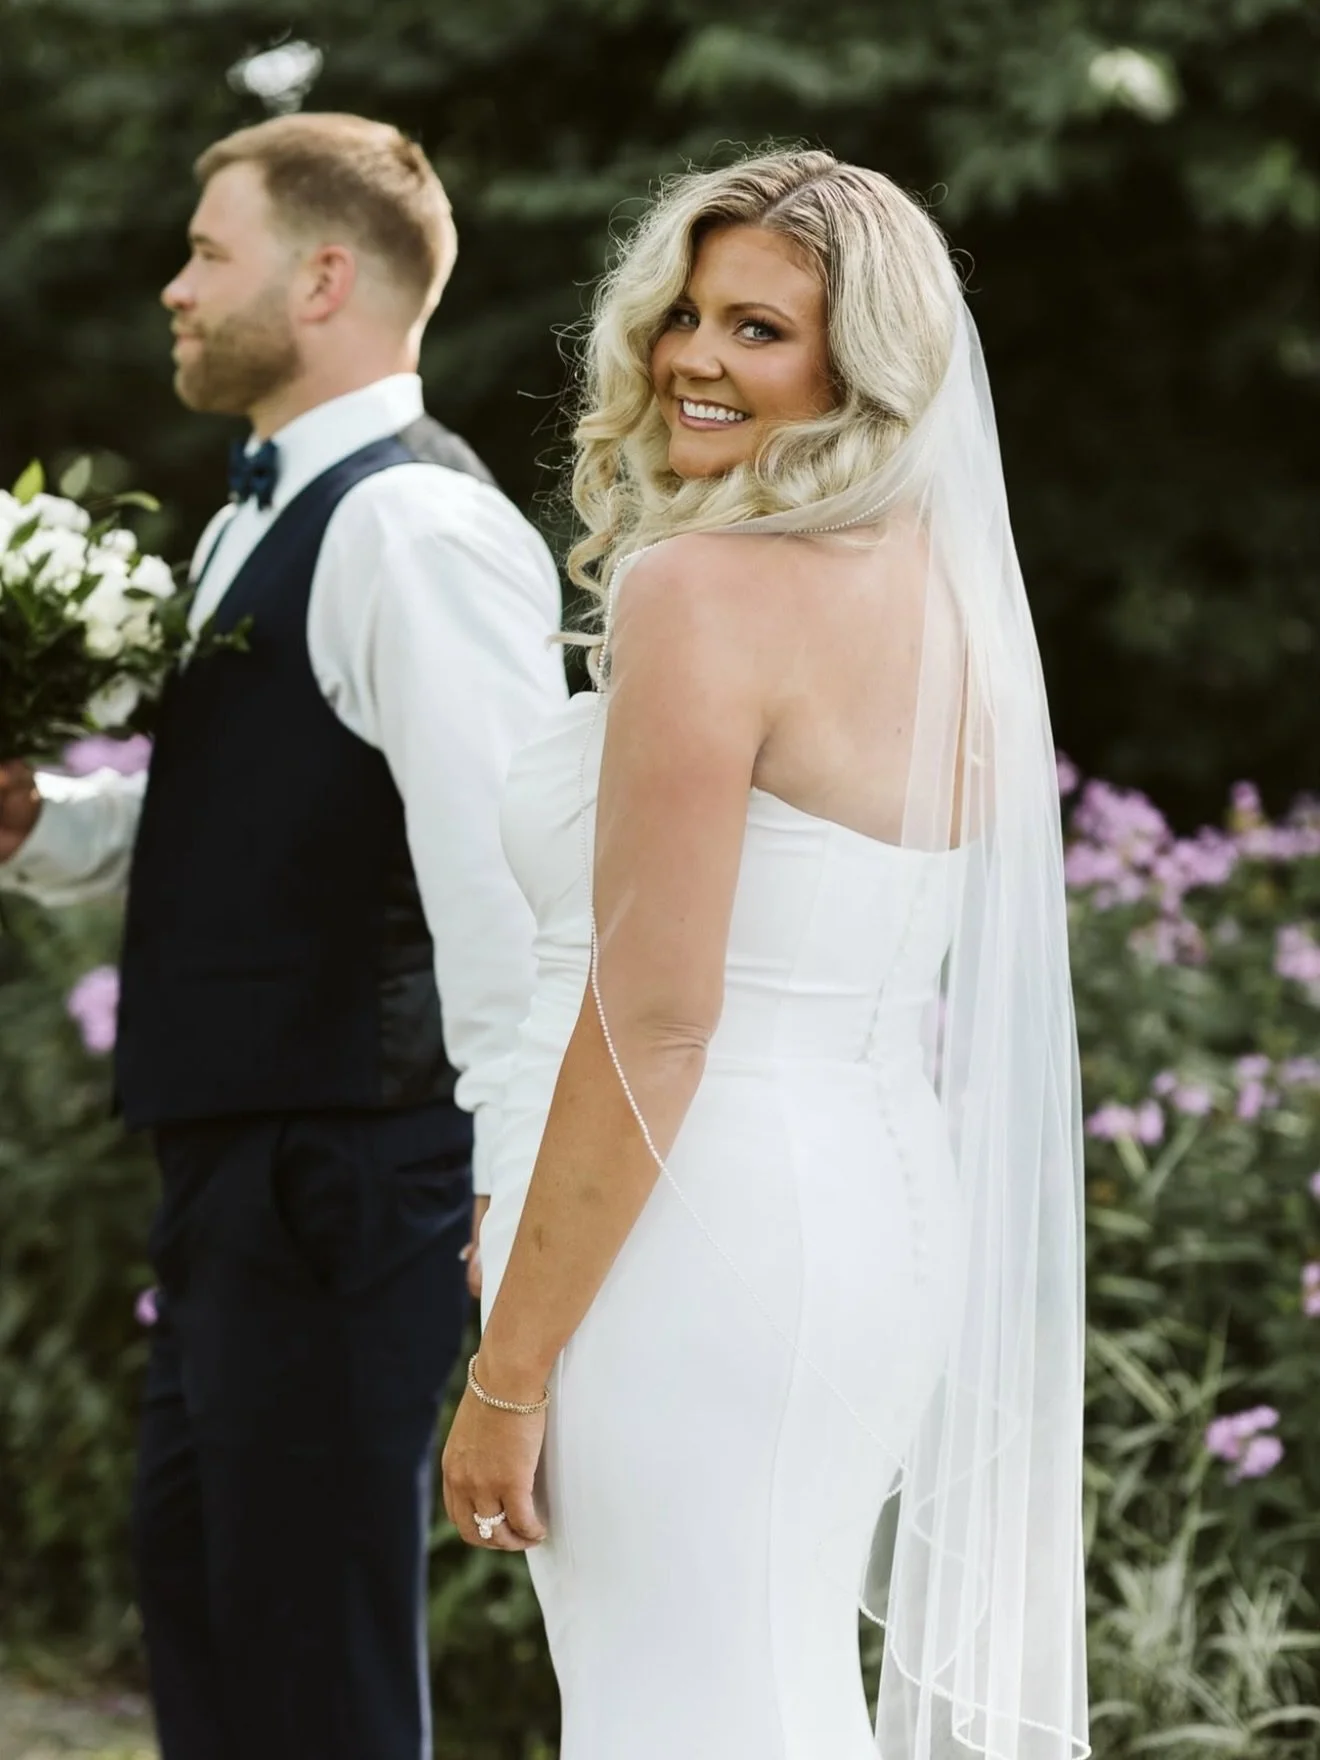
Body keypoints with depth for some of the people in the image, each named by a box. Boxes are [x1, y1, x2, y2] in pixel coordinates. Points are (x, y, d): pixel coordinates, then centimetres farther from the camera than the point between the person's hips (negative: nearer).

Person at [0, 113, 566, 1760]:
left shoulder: (418, 529, -17)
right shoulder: (262, 519, 15)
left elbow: (501, 877, -24)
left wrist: (518, 1193, -27)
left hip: (346, 1176, -10)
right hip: (230, 1162, 10)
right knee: (194, 1597, 20)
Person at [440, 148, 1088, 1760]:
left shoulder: (701, 587, -15)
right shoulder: (941, 589, 11)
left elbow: (652, 1018, -19)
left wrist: (507, 1370, -15)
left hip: (691, 1222, -9)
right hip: (884, 1197, 9)